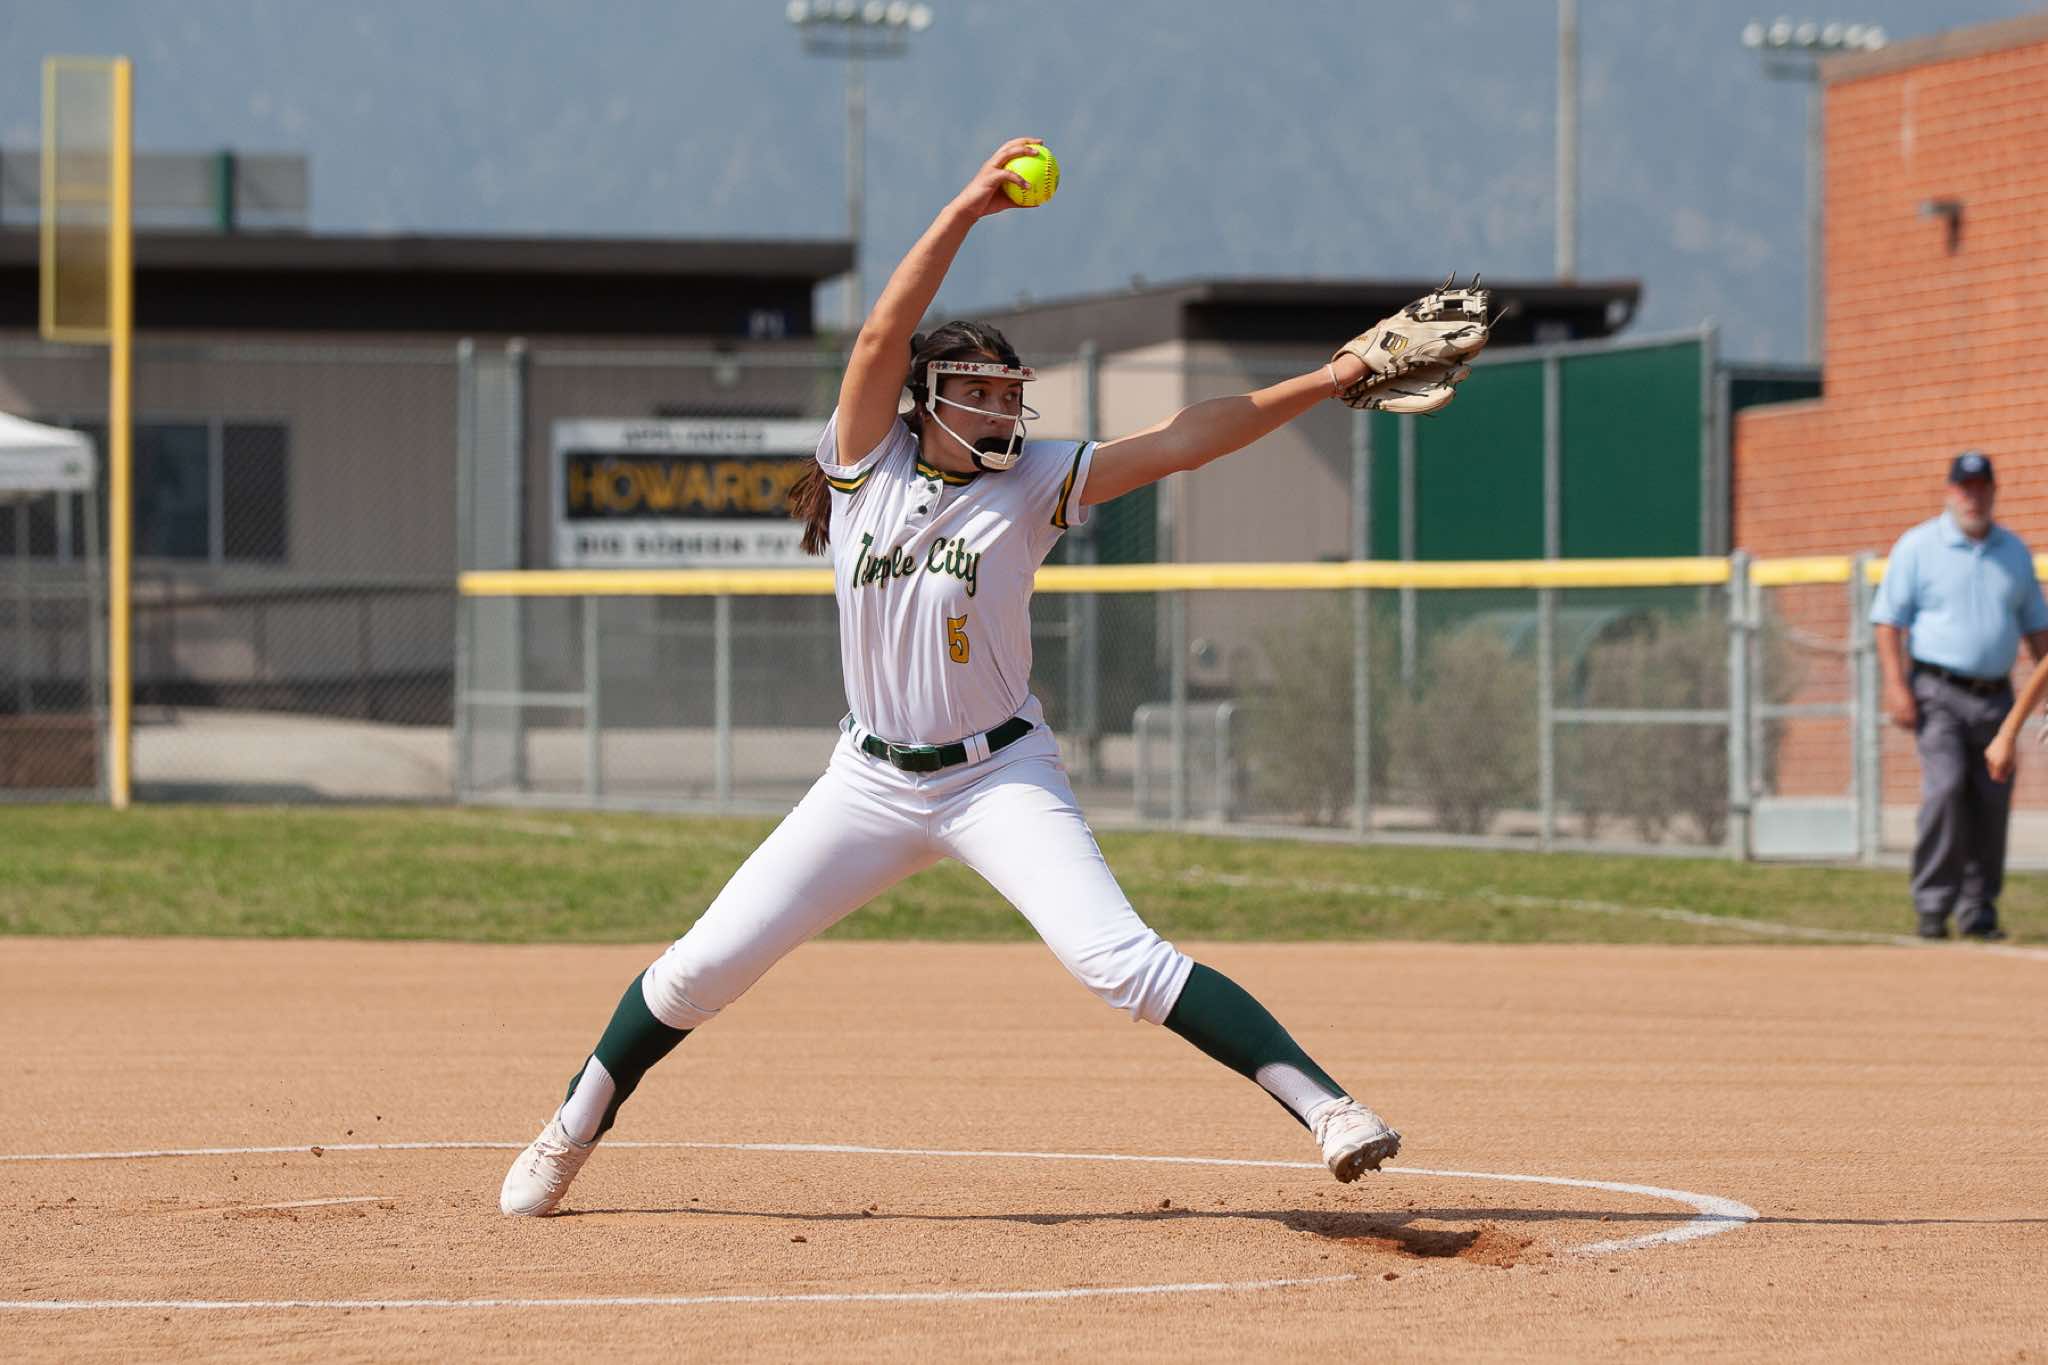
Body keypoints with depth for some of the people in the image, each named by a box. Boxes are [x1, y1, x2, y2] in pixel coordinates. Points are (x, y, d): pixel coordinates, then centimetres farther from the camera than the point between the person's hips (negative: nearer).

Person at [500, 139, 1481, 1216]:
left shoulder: (1033, 483, -4)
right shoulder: (869, 461, -3)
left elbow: (1176, 443, -12)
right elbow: (882, 337, -18)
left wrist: (1329, 383, -21)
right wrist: (966, 212, -26)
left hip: (1000, 776, -2)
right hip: (872, 777, 2)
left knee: (1120, 960, -20)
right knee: (704, 965, 1)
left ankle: (1323, 1105, -22)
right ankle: (575, 1126, 22)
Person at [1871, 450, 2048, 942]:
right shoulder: (1917, 546, 1)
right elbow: (1889, 620, -2)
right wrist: (1896, 686, -13)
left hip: (1996, 695, 4)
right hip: (1939, 693, -4)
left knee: (1993, 803, 2)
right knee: (1945, 789, -18)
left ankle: (1978, 910, 11)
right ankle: (1932, 906, -13)